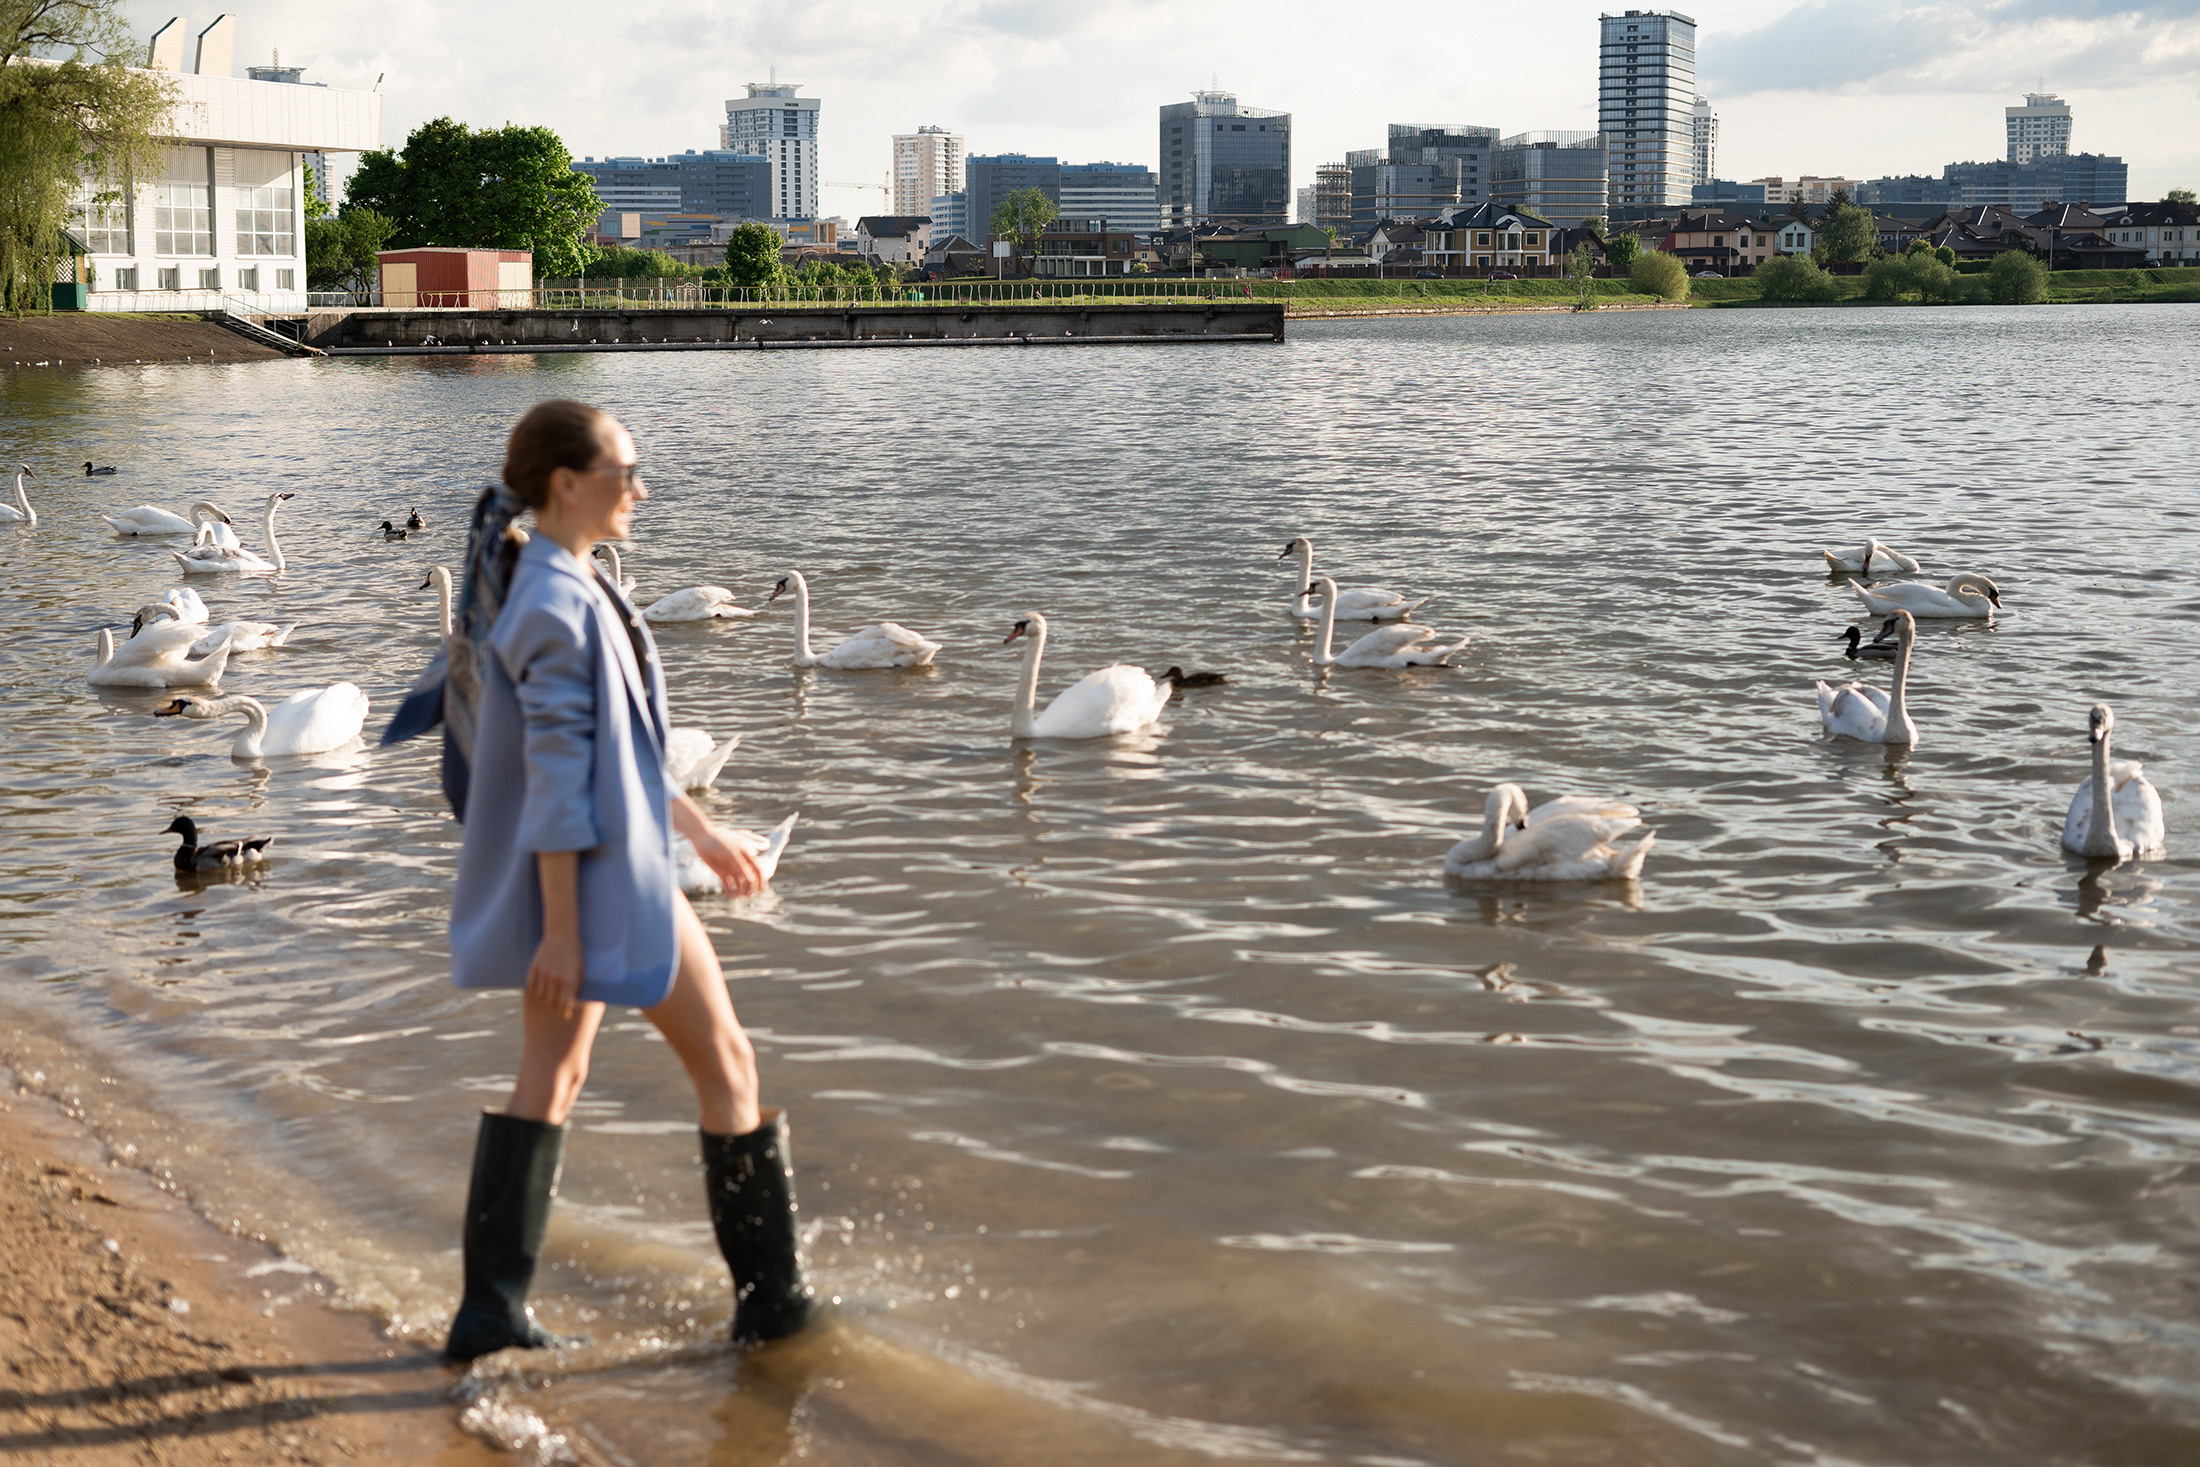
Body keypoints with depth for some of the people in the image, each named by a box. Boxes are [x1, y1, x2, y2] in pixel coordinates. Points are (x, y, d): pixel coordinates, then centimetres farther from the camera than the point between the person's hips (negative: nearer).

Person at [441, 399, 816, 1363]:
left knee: (552, 1074, 13)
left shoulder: (563, 590, 10)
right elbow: (557, 781, -23)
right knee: (725, 1063, 3)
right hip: (603, 880, -10)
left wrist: (696, 826, 24)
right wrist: (562, 931, -23)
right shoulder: (560, 607, -22)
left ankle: (491, 1310, 15)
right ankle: (771, 1294, 14)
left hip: (573, 877, 10)